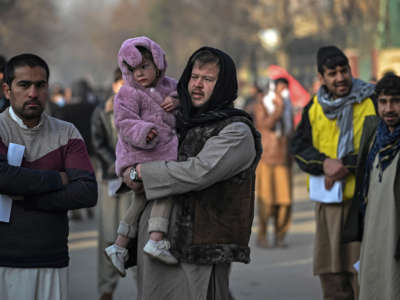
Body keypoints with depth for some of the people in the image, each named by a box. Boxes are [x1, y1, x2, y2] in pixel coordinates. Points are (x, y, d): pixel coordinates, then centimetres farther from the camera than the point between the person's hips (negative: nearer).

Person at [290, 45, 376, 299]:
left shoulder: (371, 102, -2)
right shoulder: (315, 107, 11)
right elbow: (299, 146, 5)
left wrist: (346, 165, -15)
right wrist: (325, 163, -14)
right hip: (327, 200, 5)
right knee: (331, 273, 8)